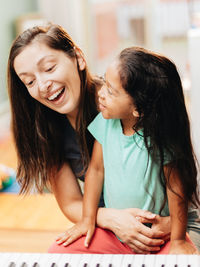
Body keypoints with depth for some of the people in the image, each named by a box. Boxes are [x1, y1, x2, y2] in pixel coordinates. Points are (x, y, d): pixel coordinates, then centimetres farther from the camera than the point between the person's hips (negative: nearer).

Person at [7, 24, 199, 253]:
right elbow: (70, 203, 0)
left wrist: (172, 220, -27)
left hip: (171, 222, -3)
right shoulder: (45, 132, -5)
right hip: (109, 226, 3)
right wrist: (111, 218, -21)